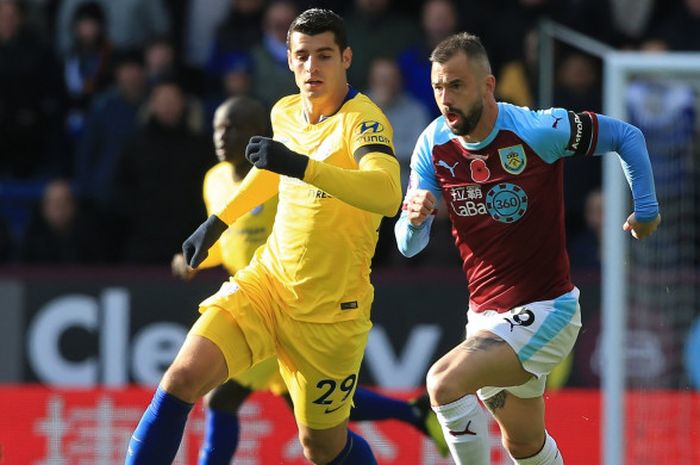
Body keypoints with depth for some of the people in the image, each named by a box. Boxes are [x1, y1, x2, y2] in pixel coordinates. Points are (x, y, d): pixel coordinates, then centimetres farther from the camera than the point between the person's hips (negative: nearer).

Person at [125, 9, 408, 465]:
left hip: (331, 310, -5)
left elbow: (388, 195, -40)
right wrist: (217, 222, 28)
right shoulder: (285, 113, 4)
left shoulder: (363, 120, -18)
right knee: (184, 376, -17)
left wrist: (301, 166, -49)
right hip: (266, 282, 5)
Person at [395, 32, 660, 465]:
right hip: (486, 316, 6)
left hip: (545, 311, -6)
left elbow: (627, 136, -5)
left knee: (444, 382, -27)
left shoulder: (538, 130, -18)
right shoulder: (433, 145, -4)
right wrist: (415, 217, -24)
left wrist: (647, 209, -3)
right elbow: (409, 246, -2)